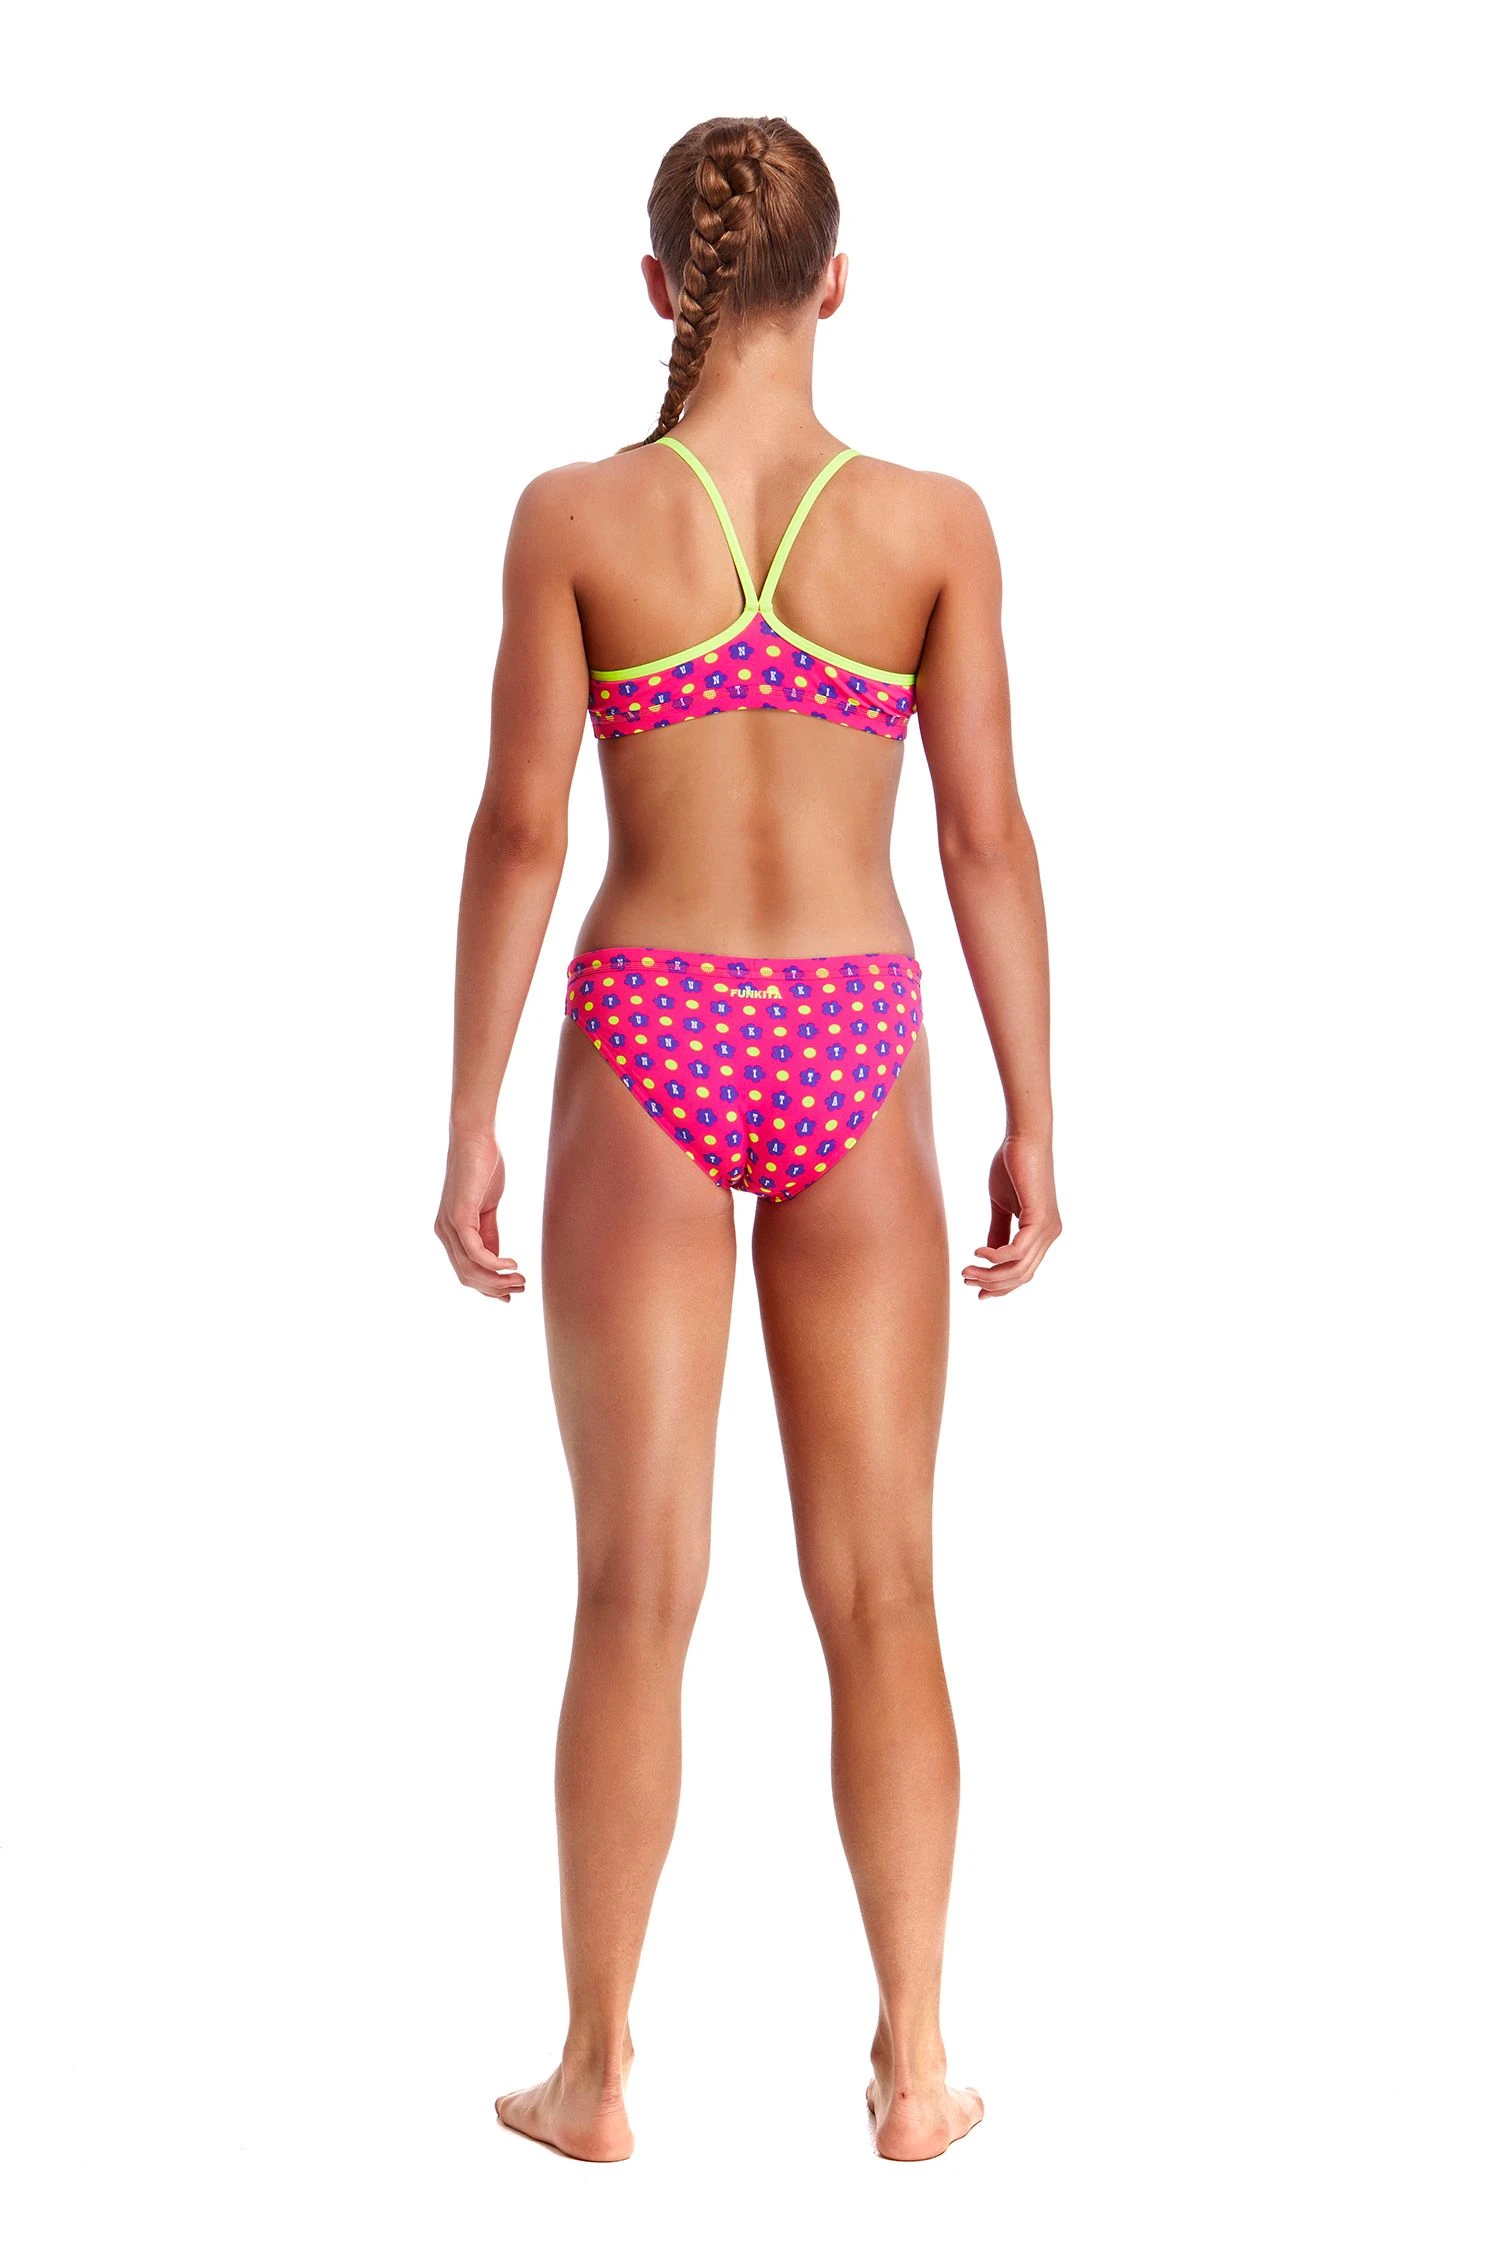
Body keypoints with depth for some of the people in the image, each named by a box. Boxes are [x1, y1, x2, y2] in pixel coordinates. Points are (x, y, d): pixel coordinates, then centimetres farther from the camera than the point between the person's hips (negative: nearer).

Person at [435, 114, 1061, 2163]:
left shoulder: (577, 514, -4)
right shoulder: (933, 520, -2)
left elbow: (521, 831, -5)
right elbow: (989, 836, -2)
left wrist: (470, 1128, 1)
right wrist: (1033, 1123, 5)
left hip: (646, 1048, 0)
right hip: (853, 1054, 1)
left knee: (640, 1589, 7)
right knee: (879, 1591, 10)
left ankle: (600, 2074, 14)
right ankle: (915, 2068, 14)